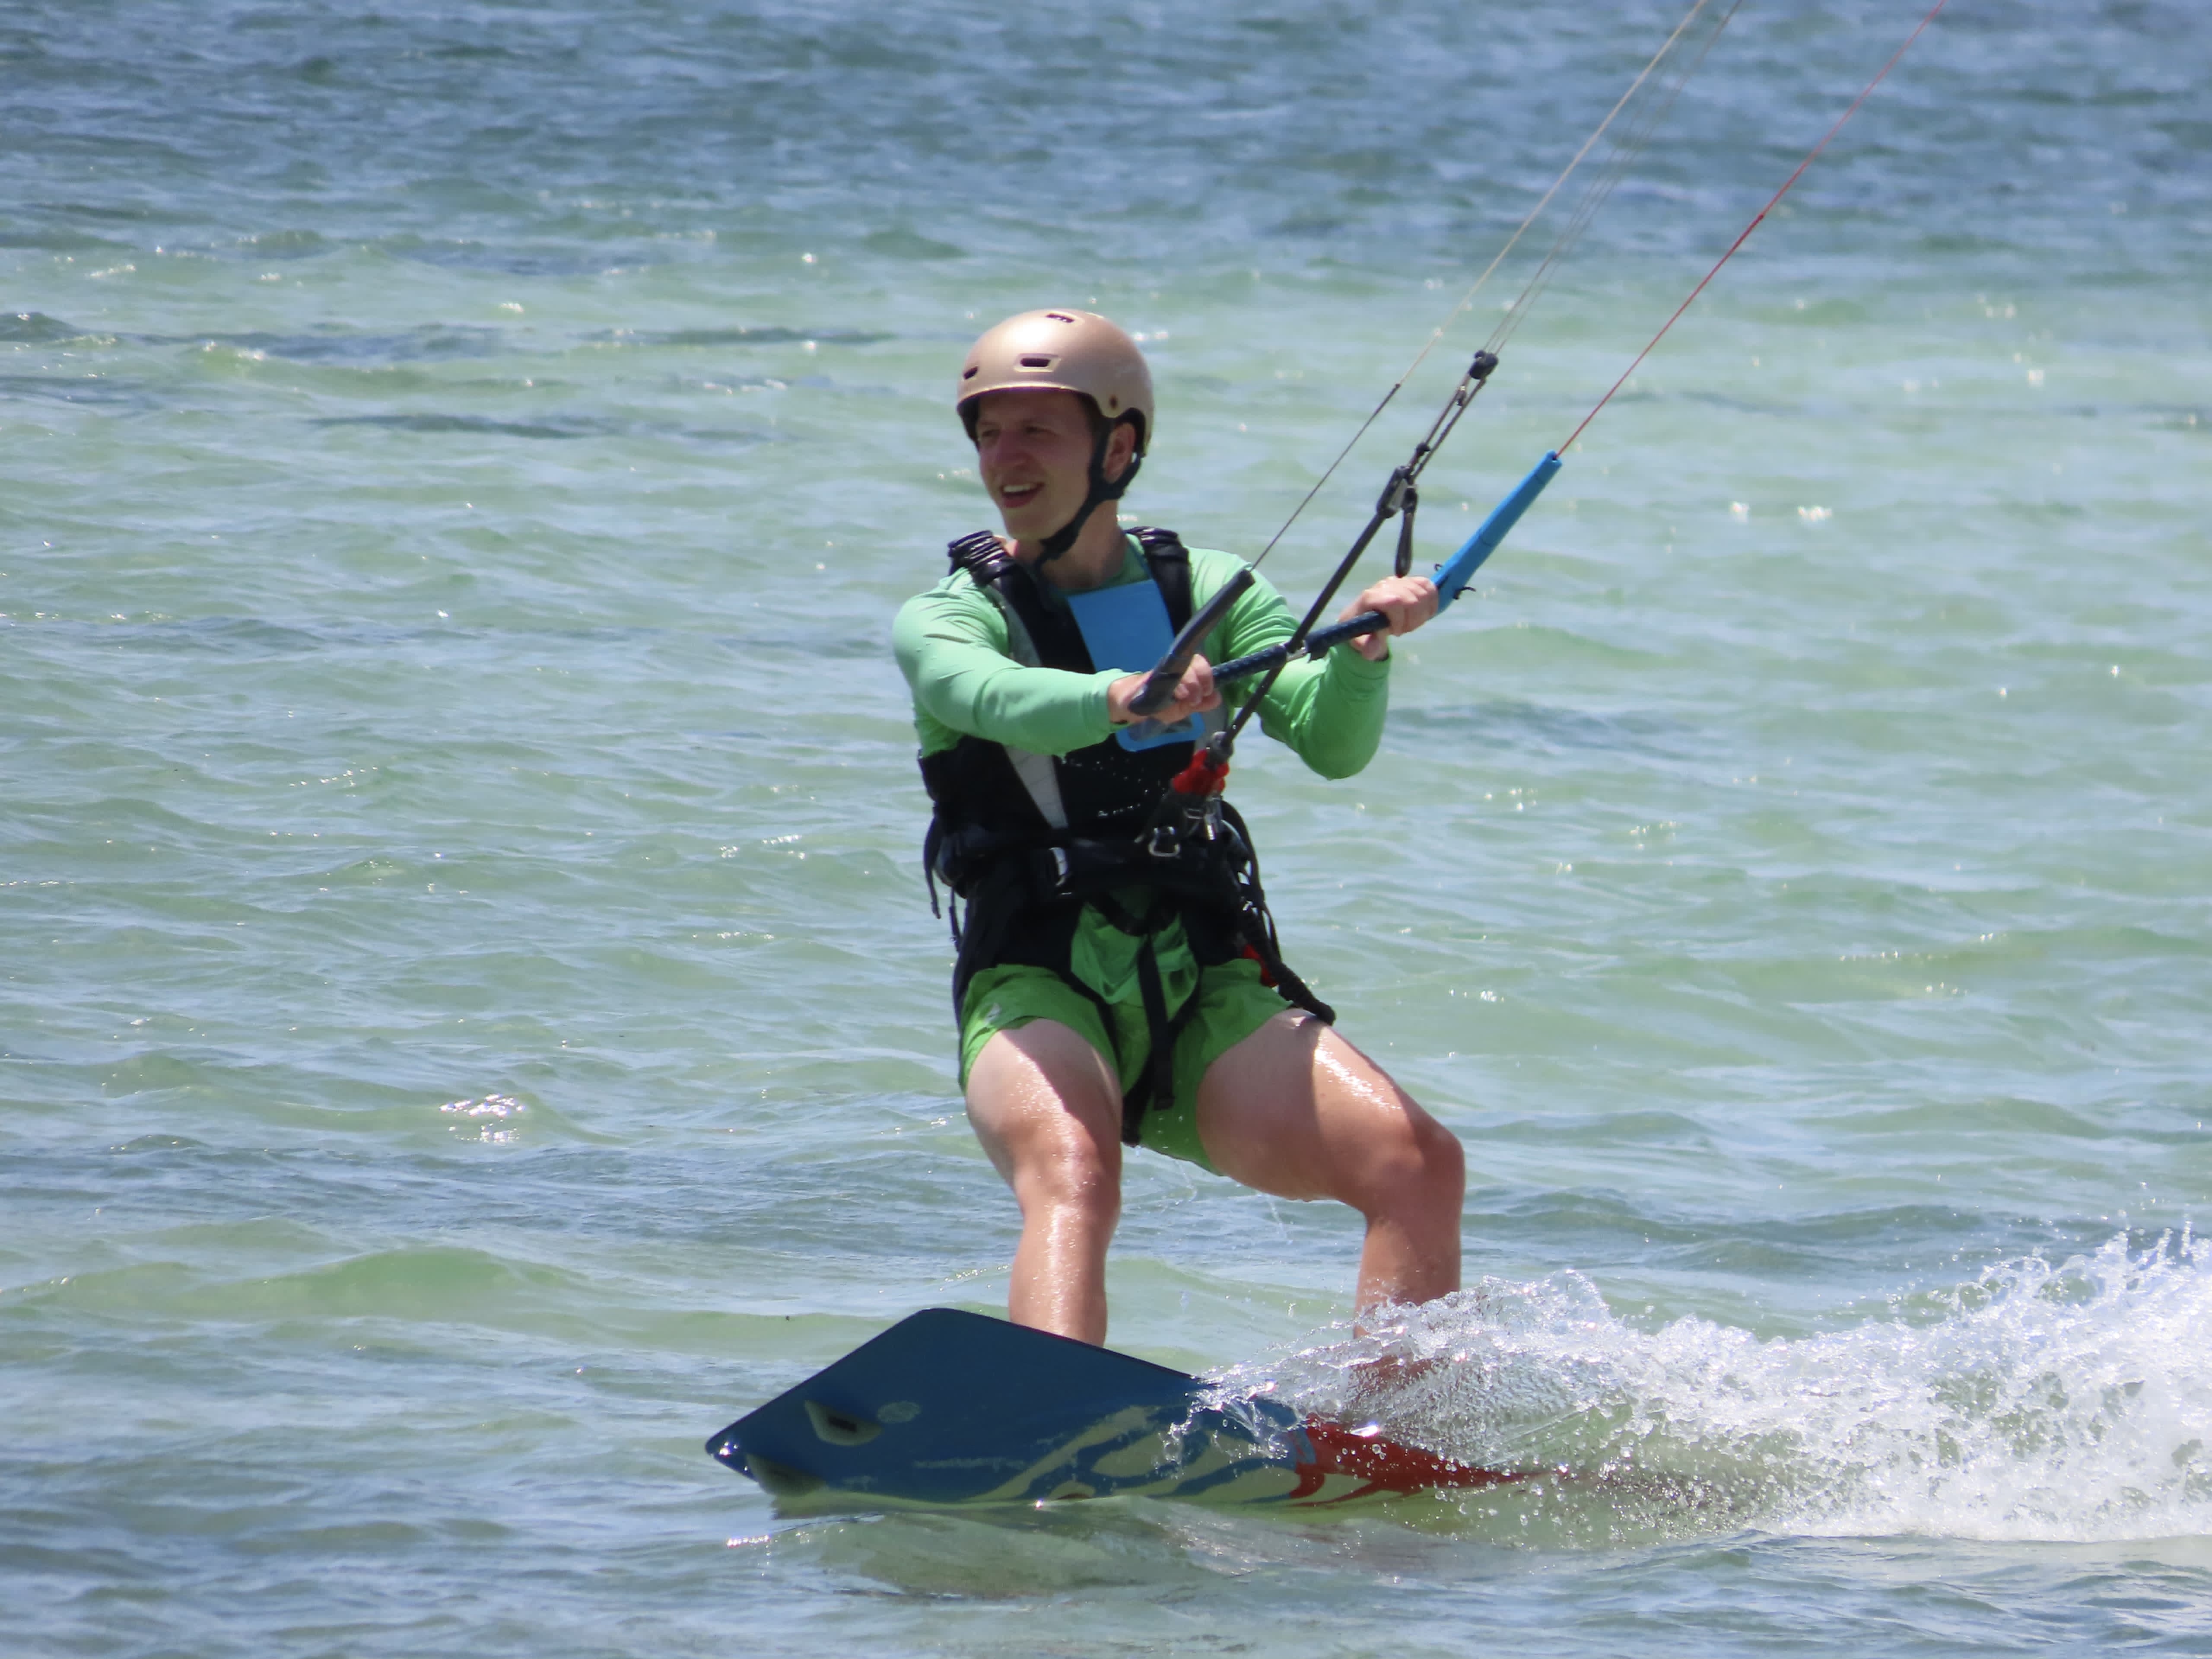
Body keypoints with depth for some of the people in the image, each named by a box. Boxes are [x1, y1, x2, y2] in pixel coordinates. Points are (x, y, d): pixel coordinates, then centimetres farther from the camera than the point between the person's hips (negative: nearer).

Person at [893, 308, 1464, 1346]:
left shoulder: (1209, 592, 15)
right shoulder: (946, 618, 6)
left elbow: (1332, 744, 0)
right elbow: (996, 698, -19)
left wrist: (1364, 651, -21)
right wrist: (1118, 699, -40)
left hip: (1209, 993, 3)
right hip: (1038, 996, -3)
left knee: (1419, 1163, -18)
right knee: (1071, 1173, -35)